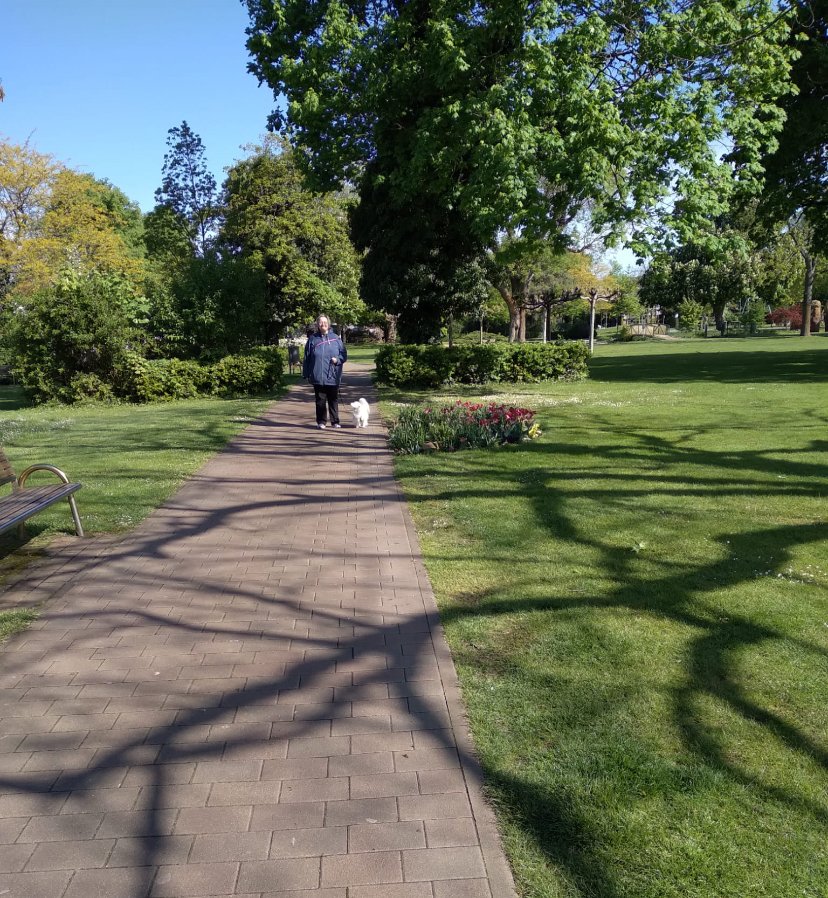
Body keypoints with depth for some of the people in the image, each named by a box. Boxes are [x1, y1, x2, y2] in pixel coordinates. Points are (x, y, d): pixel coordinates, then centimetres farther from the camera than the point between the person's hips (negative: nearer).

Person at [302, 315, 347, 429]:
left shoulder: (335, 338, 4)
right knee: (320, 400, 5)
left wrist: (337, 359, -13)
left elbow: (344, 354, 8)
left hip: (333, 377, 0)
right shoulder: (312, 339, 4)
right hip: (318, 376, 0)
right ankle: (321, 422, 14)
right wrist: (306, 374, 2)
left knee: (333, 400, 8)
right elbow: (307, 358, 5)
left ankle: (335, 421, 17)